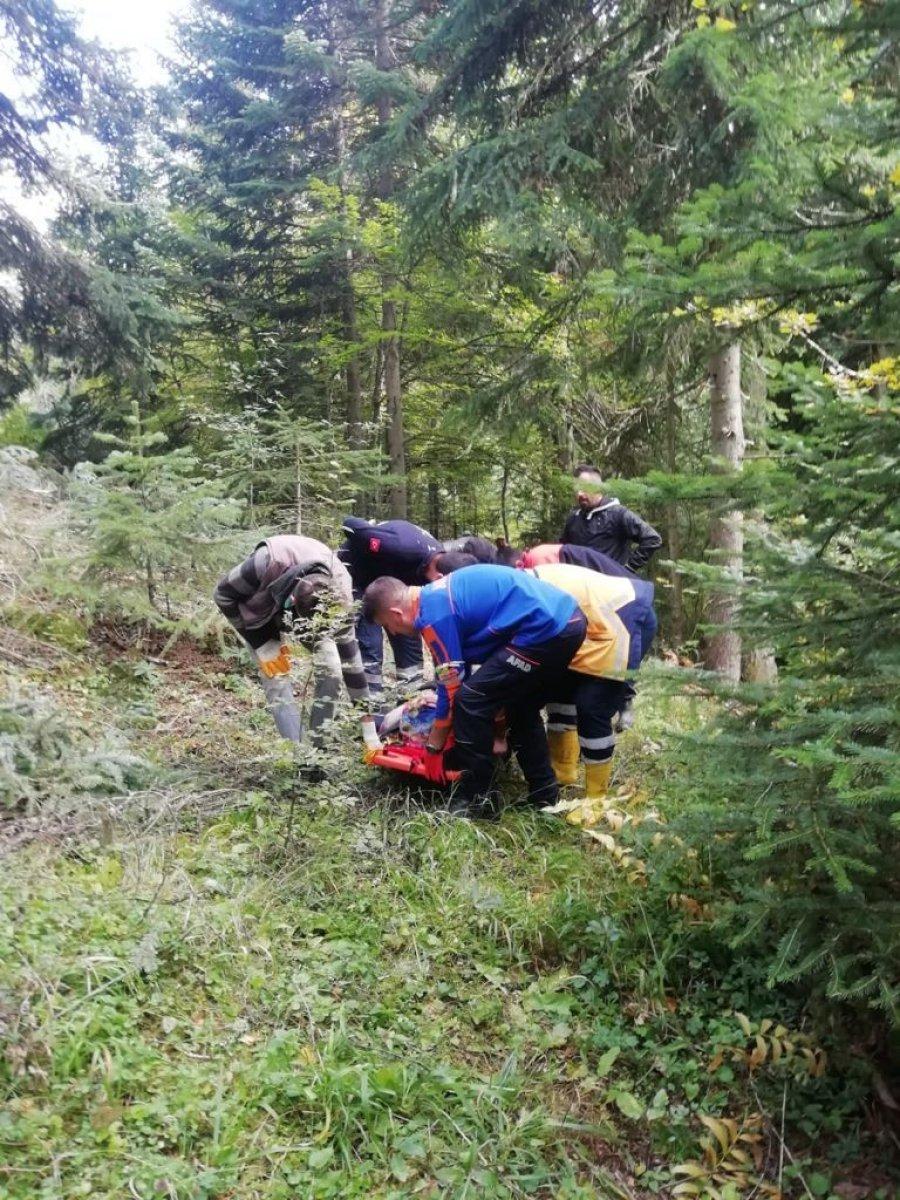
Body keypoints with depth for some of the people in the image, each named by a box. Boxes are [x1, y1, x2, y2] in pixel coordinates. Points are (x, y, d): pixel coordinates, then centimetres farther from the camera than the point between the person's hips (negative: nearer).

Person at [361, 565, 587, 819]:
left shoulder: (434, 615, -9)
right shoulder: (438, 594, 20)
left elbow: (453, 686, -3)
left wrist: (433, 748, 8)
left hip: (544, 630, -10)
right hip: (570, 619, 10)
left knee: (471, 701, -3)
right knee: (522, 708, 25)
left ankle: (475, 801, 7)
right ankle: (544, 795, 29)